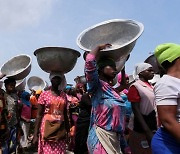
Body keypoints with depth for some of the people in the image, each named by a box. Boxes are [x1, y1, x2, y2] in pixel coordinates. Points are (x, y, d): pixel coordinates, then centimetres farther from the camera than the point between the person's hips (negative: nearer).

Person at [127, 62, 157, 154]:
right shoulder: (135, 87, -11)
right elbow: (136, 110, -17)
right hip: (142, 130, -7)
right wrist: (147, 132, -22)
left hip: (154, 127, 7)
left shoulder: (151, 87, 12)